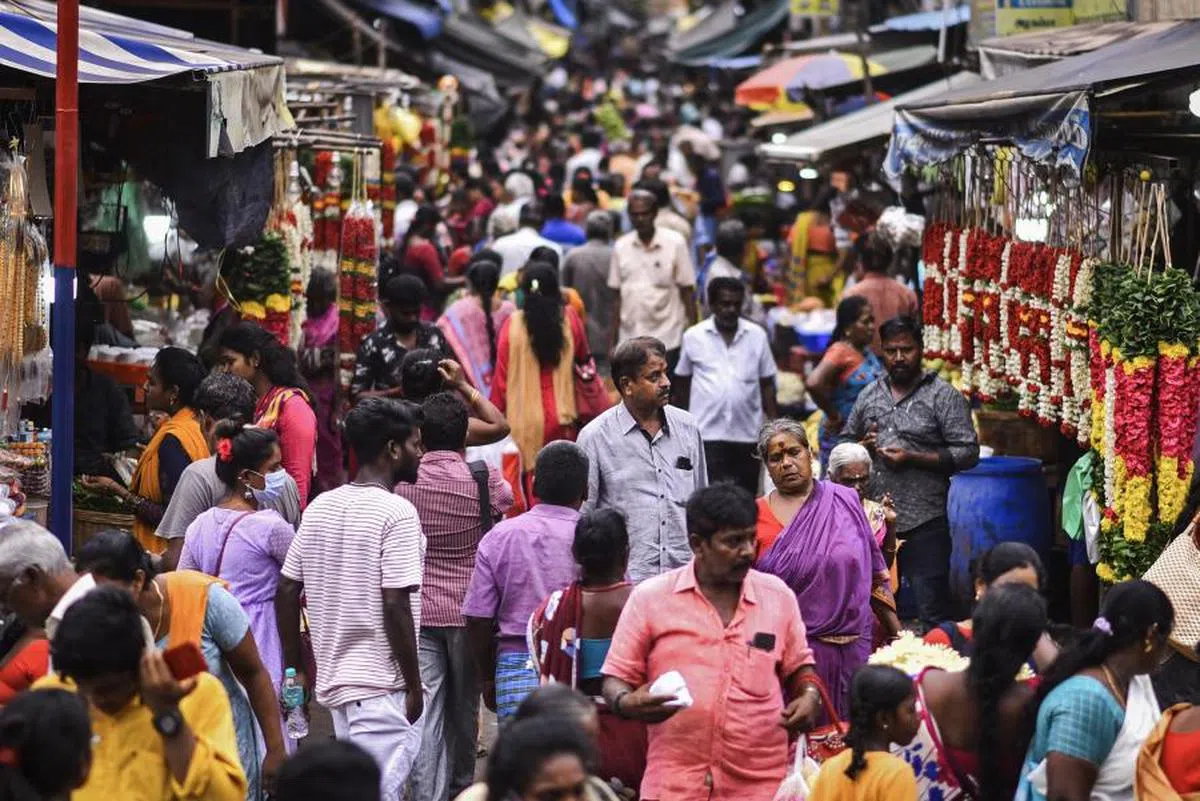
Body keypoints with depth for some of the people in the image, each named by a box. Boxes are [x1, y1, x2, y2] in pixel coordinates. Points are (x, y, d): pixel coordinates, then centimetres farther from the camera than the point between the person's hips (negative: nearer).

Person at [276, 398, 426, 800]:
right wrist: (414, 686, -11)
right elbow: (395, 605, -18)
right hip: (383, 684, -8)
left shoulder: (320, 508, 9)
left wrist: (295, 668, 18)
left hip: (333, 678, 8)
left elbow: (286, 592, 10)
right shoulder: (396, 513, -13)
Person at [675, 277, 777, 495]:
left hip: (747, 432, 2)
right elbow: (682, 382, 10)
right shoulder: (693, 337, 1)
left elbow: (767, 384, 8)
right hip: (708, 433, -2)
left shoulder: (757, 336, 4)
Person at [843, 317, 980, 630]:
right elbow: (845, 442, 23)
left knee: (933, 614, -6)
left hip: (924, 524, -5)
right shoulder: (868, 396, 14)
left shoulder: (943, 396, -2)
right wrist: (863, 445, -1)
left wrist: (912, 458, -14)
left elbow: (968, 453, -7)